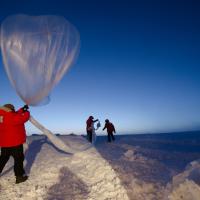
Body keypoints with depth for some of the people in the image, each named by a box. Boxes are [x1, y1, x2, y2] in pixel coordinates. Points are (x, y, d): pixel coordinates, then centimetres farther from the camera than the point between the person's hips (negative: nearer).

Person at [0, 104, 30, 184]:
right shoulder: (12, 116, -21)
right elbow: (24, 118, -9)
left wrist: (22, 109, 16)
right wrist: (26, 112, 10)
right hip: (15, 142, -8)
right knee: (19, 159, 4)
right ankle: (19, 176, 11)